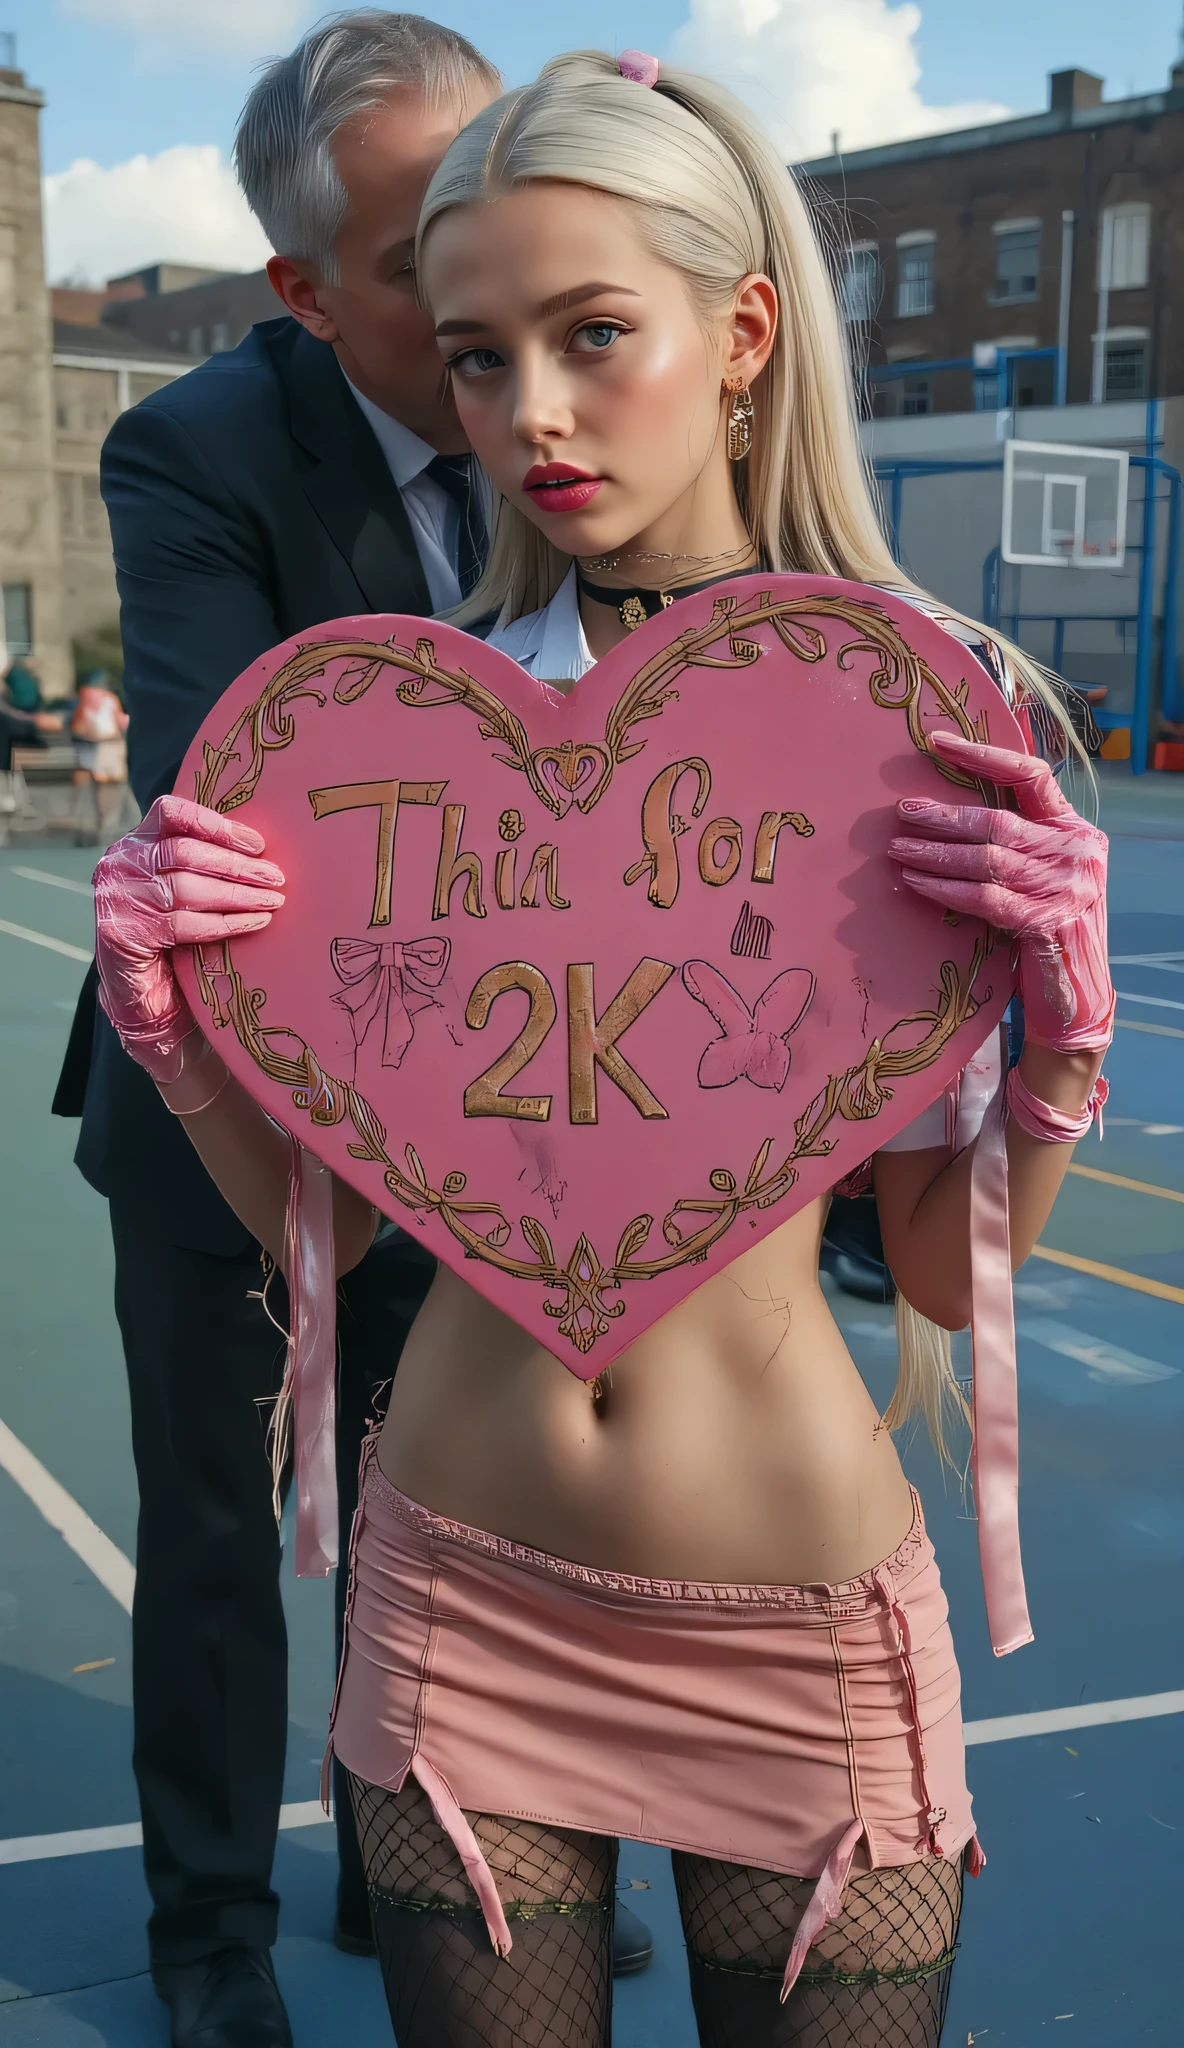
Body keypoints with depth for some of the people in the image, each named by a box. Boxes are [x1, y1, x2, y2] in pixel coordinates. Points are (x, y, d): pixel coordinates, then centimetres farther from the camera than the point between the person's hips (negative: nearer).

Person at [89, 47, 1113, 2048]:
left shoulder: (925, 713, -8)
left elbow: (949, 1273, -5)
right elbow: (323, 1212, 1)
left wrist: (1062, 1027, -21)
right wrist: (169, 1009, -15)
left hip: (799, 1611, -1)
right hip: (461, 1586, 2)